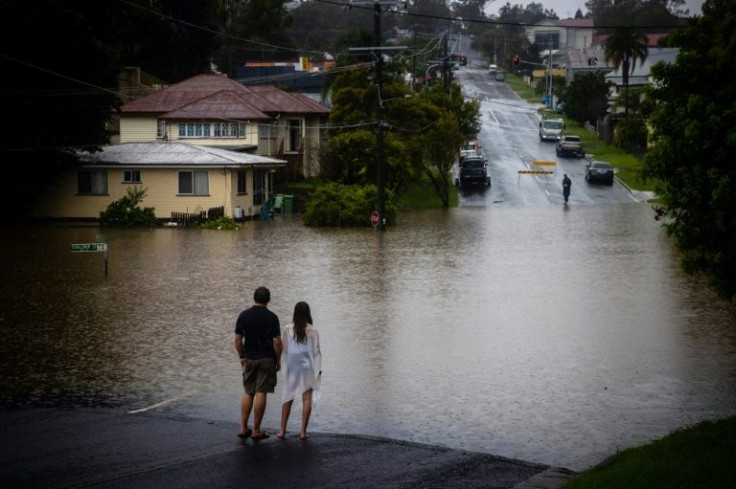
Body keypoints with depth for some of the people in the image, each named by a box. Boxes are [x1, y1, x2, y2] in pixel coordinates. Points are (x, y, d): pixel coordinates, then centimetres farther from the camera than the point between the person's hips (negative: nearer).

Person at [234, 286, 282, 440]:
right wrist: (278, 360, 1)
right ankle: (256, 431, 1)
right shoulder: (271, 317, -9)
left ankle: (243, 428, 9)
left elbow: (238, 339, 4)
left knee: (248, 393, 13)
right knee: (261, 394, -1)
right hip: (266, 359, -4)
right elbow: (277, 342, -10)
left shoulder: (243, 315, 1)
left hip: (249, 358, 4)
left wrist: (242, 357, 16)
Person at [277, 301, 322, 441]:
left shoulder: (287, 330, -4)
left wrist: (285, 366, 11)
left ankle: (282, 430, 12)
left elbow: (283, 349, 1)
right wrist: (319, 369, 5)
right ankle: (303, 432, 0)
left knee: (288, 398, 13)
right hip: (307, 367, -1)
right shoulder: (312, 331, -7)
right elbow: (316, 351, -4)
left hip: (291, 368, 1)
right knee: (307, 398, 4)